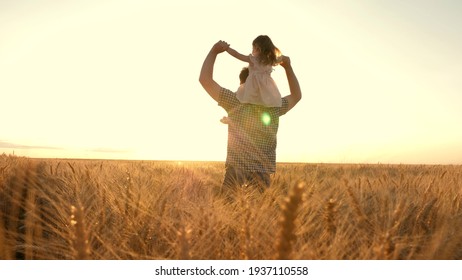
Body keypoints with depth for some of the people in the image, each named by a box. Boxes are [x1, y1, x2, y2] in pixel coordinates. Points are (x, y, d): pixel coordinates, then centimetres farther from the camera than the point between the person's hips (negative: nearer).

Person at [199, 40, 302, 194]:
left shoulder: (236, 102, -7)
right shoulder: (275, 108, 3)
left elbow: (204, 79, -6)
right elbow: (297, 95, 23)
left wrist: (214, 51, 3)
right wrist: (288, 66, 19)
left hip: (236, 176, -3)